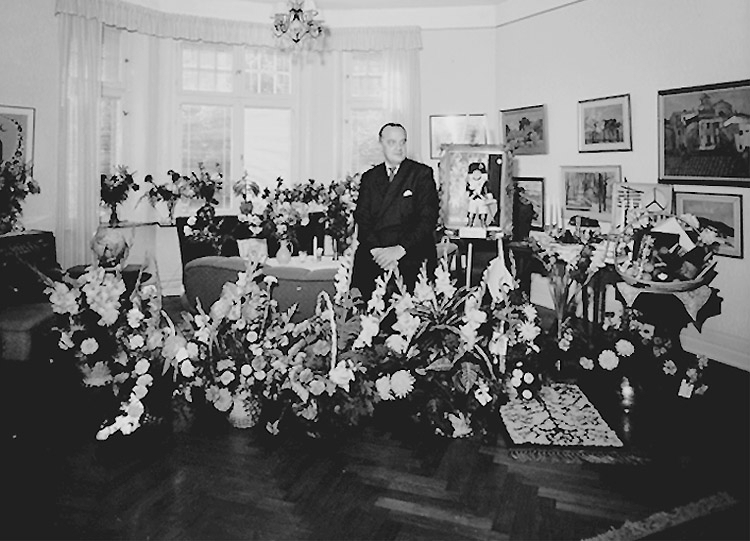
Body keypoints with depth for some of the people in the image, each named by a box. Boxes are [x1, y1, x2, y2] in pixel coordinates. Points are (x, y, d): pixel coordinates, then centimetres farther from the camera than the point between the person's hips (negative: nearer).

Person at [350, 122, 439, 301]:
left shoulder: (422, 173, 7)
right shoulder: (369, 177, 17)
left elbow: (428, 218, -2)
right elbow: (362, 219, 8)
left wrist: (400, 249, -14)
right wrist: (376, 250, -10)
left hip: (412, 258, -2)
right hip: (373, 259, 2)